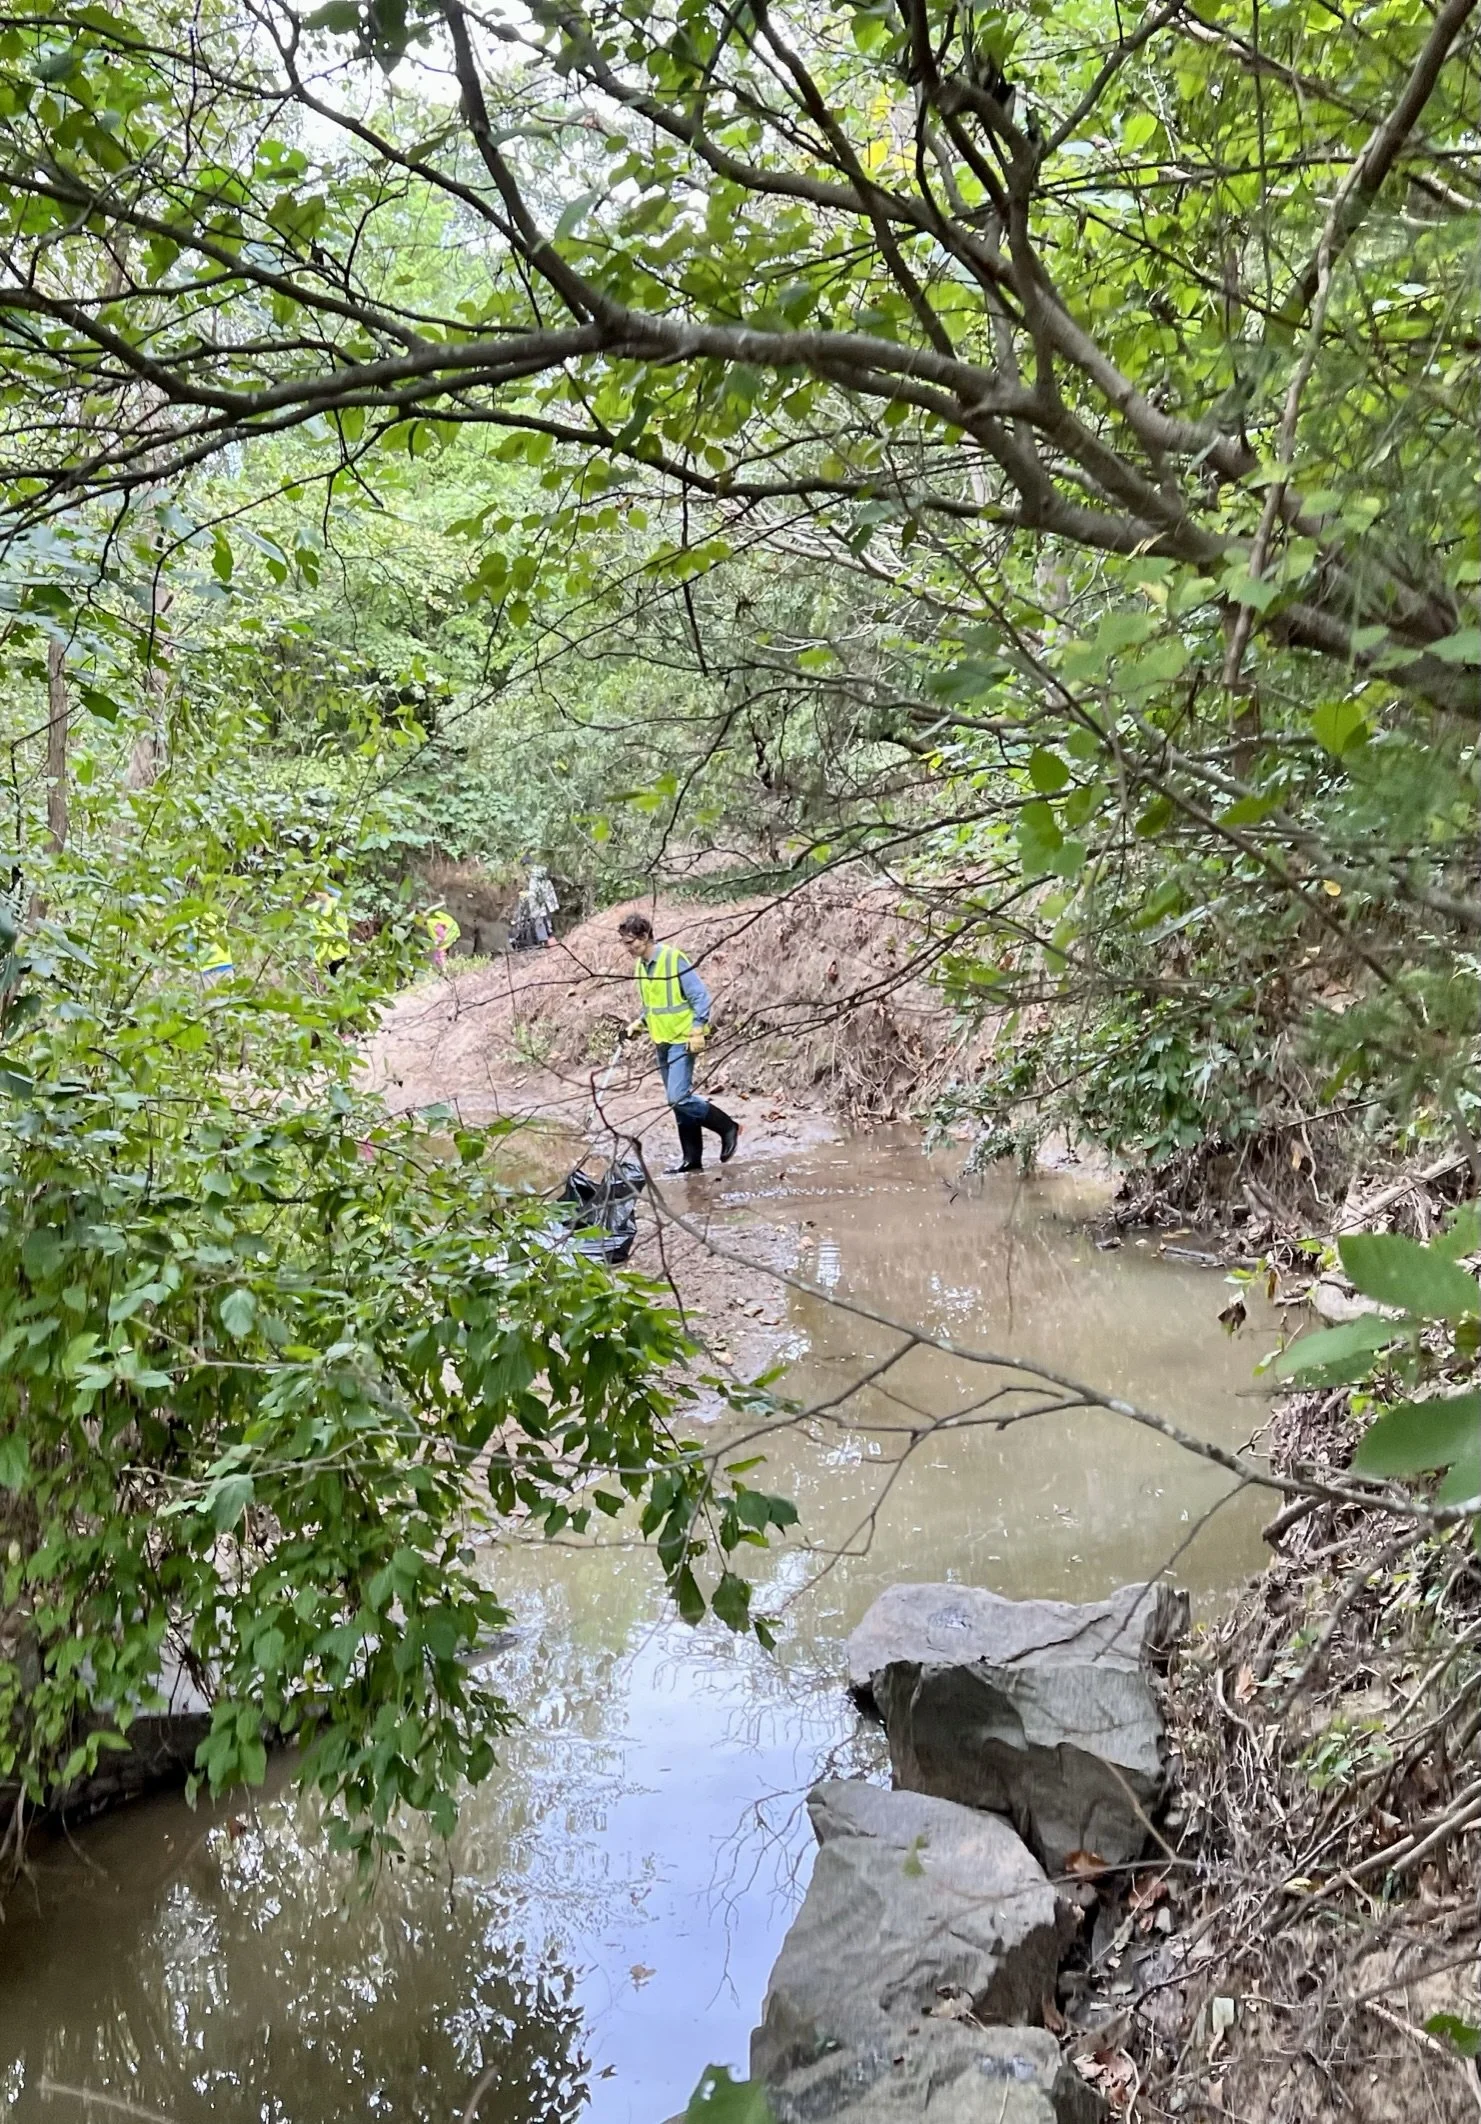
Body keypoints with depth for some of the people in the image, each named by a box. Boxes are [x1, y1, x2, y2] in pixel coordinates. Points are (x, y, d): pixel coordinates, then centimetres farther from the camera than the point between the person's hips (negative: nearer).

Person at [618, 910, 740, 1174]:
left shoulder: (674, 959, -15)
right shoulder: (640, 966, 9)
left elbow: (700, 996, -15)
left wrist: (697, 1031, -19)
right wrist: (639, 1021, 5)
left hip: (682, 1040, -8)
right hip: (661, 1041, 8)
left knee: (679, 1098, -17)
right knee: (678, 1101, 9)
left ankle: (727, 1127, 1)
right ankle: (692, 1159, 15)